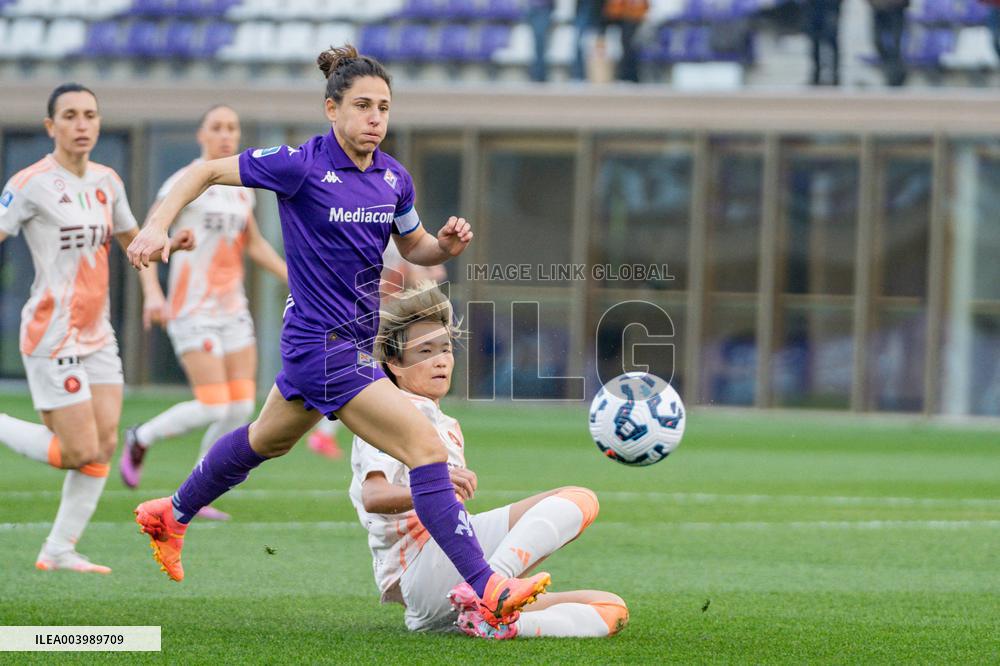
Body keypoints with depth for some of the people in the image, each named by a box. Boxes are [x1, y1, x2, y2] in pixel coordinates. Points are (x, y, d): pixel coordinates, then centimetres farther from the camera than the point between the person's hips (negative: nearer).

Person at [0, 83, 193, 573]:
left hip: (96, 334, 7)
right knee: (80, 453, -10)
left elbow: (133, 243, 23)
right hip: (52, 337, -7)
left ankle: (59, 551, 8)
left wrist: (170, 244, 3)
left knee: (104, 445, 0)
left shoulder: (106, 182, 9)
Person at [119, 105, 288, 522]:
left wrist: (294, 279, 15)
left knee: (242, 408, -2)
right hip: (193, 310, -7)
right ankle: (140, 440, 12)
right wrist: (151, 292, -24)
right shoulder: (183, 184, -8)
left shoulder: (241, 188, 13)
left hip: (232, 307, 7)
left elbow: (255, 245, 25)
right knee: (213, 408, -15)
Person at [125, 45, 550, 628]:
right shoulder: (302, 165, -16)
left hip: (356, 338, 9)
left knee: (268, 440, 30)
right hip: (324, 346, -9)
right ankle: (488, 592, -19)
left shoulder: (394, 177, 3)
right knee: (427, 448, -17)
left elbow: (413, 247, 18)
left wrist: (447, 246, -4)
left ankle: (170, 515, 52)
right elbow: (207, 171, -8)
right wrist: (158, 226, -20)